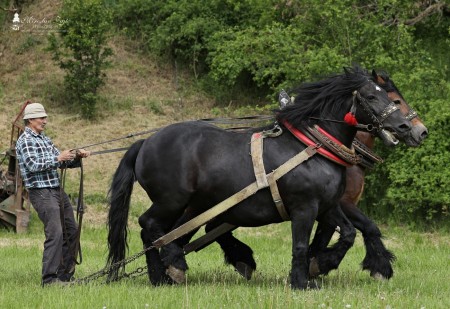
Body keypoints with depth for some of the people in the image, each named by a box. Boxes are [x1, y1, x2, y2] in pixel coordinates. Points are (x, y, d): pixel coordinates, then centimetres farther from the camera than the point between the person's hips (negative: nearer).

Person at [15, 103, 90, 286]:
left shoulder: (44, 139, 18)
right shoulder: (25, 140, -8)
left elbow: (61, 162, 20)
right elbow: (33, 165, -20)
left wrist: (77, 157, 3)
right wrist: (58, 158, -19)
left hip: (57, 191, 9)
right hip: (41, 193, -9)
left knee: (71, 231, 12)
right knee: (55, 233, -17)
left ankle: (65, 275, 20)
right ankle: (49, 279, -15)